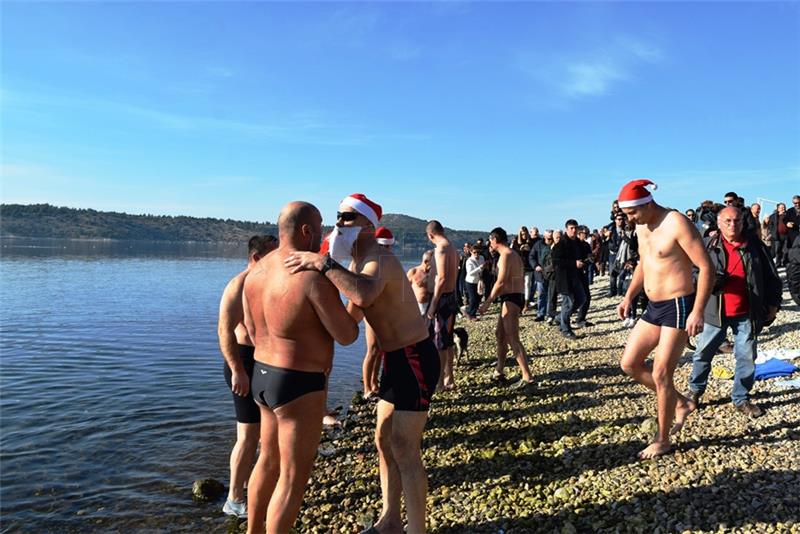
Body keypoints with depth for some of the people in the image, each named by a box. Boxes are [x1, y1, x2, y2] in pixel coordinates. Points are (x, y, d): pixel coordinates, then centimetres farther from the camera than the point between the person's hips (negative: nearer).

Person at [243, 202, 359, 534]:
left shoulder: (257, 271, 3)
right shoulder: (315, 278, -23)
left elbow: (253, 331, 12)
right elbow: (347, 336, -16)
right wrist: (342, 312, 4)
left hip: (263, 377, 9)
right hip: (299, 387, -9)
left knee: (270, 460, 25)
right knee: (294, 477, 6)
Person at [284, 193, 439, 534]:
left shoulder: (379, 261, -23)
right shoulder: (356, 263, 9)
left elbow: (364, 295, -47)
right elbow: (354, 311, 22)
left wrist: (323, 263, -41)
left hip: (415, 359, -10)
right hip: (395, 359, 10)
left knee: (404, 450, -3)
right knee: (384, 440, 16)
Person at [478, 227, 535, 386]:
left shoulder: (506, 255, -14)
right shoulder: (513, 254, 18)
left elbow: (501, 282, -22)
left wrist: (487, 303, -20)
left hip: (511, 298, -11)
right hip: (516, 297, 11)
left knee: (513, 339, -10)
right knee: (500, 334, 18)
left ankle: (527, 377, -10)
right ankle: (499, 371, 27)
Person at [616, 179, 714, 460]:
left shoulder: (677, 224, -18)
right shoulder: (641, 227, 7)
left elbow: (706, 267, -19)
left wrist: (698, 312, -25)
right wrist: (629, 296, 15)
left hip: (678, 307, -9)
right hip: (653, 307, 9)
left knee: (660, 374, -4)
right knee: (629, 363, 9)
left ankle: (662, 440, 13)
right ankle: (681, 403, 26)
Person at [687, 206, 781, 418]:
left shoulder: (755, 247, 0)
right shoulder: (709, 246, -2)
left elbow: (771, 278, 7)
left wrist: (773, 304, 5)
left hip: (746, 315, 1)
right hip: (716, 313, -1)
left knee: (747, 357, 8)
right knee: (702, 354, 7)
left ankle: (742, 399, 23)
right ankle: (695, 391, 26)